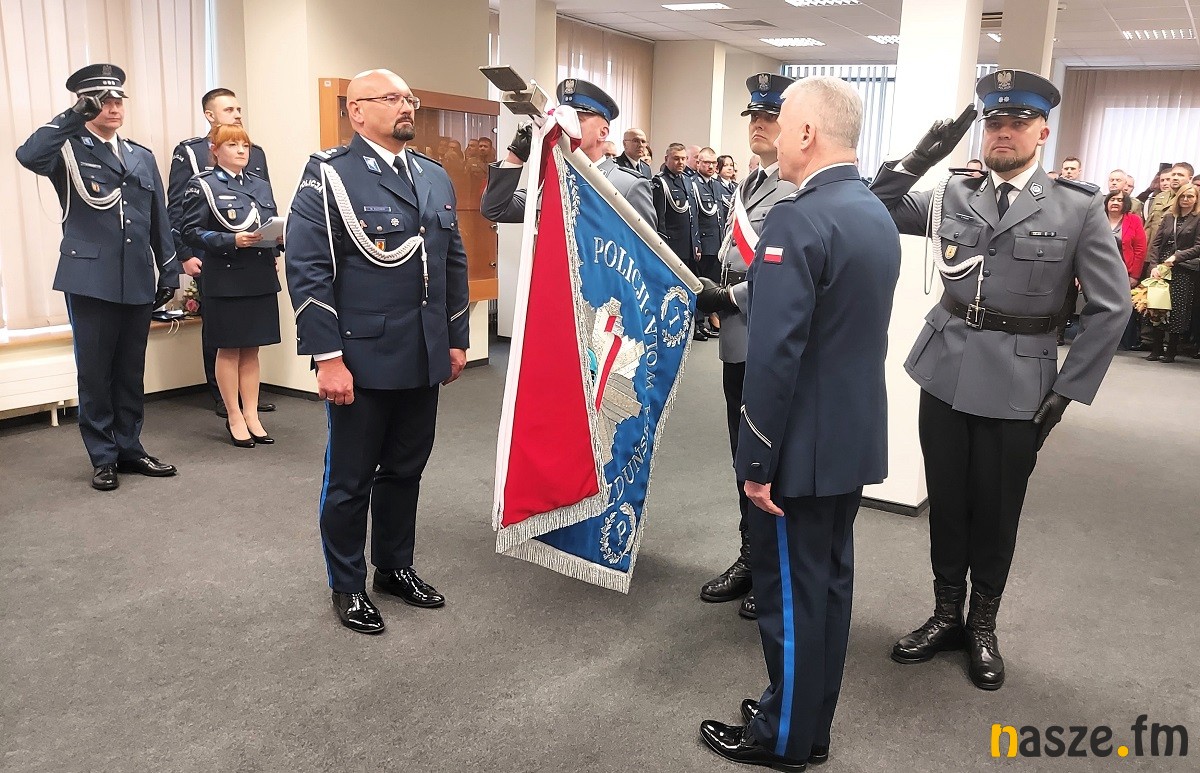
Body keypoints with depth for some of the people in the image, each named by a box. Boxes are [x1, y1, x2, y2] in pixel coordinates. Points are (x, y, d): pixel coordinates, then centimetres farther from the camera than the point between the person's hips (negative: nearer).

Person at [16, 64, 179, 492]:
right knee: (95, 372, 3)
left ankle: (129, 448, 22)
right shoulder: (68, 151, 2)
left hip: (137, 282, 4)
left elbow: (159, 221, 15)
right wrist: (74, 116, -21)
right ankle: (103, 458, 13)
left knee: (131, 371, 11)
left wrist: (169, 273, 12)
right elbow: (28, 155, -22)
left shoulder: (143, 156, 15)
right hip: (90, 279, -4)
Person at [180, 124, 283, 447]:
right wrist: (232, 241, -21)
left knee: (251, 350, 11)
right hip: (226, 280, -5)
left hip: (261, 278, 5)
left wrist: (278, 237, -6)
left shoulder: (261, 185, 15)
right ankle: (235, 418, 14)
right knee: (229, 350, 4)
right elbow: (191, 231, -8)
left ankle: (252, 415, 18)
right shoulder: (203, 186, -1)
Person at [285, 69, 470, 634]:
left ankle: (396, 568, 35)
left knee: (405, 471, 17)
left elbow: (454, 263, 17)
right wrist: (328, 358, -18)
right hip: (362, 361, -6)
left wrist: (457, 339, 14)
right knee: (350, 480, 9)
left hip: (424, 360, 6)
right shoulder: (329, 175, -8)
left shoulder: (435, 177, 12)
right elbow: (306, 270, -14)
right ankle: (348, 587, 26)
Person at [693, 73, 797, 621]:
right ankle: (750, 558, 30)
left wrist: (728, 298, -16)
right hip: (739, 342, 9)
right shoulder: (748, 184, 17)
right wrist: (717, 297, 7)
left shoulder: (800, 189, -12)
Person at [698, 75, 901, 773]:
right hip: (857, 436, 9)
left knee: (791, 593, 6)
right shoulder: (878, 216, 8)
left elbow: (775, 355, -25)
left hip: (805, 447, -9)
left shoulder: (798, 220, -21)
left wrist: (757, 462, -18)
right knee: (830, 583, 18)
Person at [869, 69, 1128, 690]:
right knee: (947, 504, 13)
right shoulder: (954, 197, 5)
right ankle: (947, 615, 31)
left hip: (1017, 386, -2)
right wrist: (918, 159, -10)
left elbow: (1111, 308, -3)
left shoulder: (1078, 208, -4)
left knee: (995, 513, 10)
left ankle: (983, 627, 31)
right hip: (945, 374, 3)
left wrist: (1068, 389, -6)